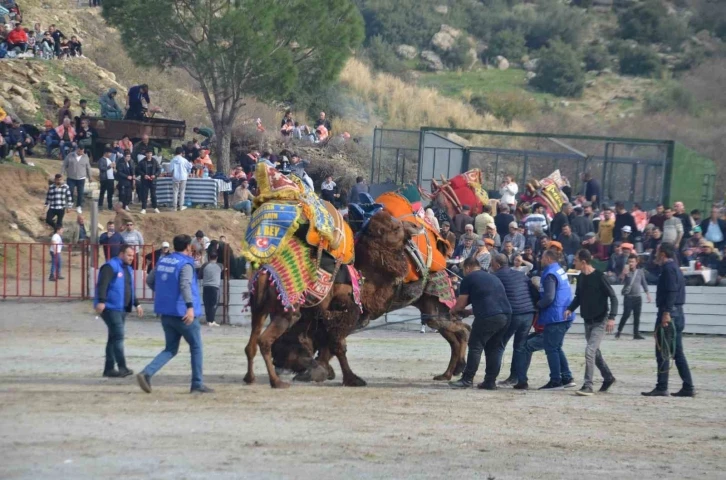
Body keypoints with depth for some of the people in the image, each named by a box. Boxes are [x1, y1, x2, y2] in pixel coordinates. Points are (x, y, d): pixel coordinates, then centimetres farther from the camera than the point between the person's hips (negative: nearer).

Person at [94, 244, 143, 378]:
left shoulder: (128, 269, 20)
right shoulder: (111, 266, -10)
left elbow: (130, 290, 31)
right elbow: (102, 284, -22)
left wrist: (136, 304, 28)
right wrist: (101, 301, -32)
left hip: (122, 309, 9)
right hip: (110, 308, -9)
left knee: (114, 338, 10)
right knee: (118, 336, -15)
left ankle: (109, 368, 13)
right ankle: (122, 367, -18)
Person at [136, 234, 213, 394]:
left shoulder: (163, 261, 9)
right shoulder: (185, 264, -12)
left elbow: (149, 280, 16)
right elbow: (185, 284, -28)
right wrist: (190, 306, -38)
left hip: (166, 313, 7)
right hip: (182, 313, -7)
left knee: (171, 349, 13)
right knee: (196, 347, 10)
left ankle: (147, 373, -8)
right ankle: (197, 384, 12)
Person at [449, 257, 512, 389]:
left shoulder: (468, 279, 6)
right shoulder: (493, 278, 28)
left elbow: (461, 304, 7)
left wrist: (453, 310, 30)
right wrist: (469, 312, 43)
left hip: (488, 317, -7)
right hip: (506, 314, 7)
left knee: (475, 346, 1)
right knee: (494, 348, 15)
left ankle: (467, 380, 1)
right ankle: (490, 381, 14)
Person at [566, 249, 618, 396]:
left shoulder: (599, 277, -16)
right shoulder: (580, 278, 5)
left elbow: (613, 297, -15)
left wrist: (612, 317, -24)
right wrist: (570, 309, -1)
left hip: (600, 322, -8)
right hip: (587, 321, 8)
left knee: (590, 351, -17)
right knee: (595, 351, 18)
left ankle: (588, 386, -17)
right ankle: (608, 378, 36)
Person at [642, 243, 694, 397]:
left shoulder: (668, 268, -11)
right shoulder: (675, 268, 20)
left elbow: (671, 291, -21)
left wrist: (666, 312, -26)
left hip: (668, 313, -10)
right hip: (678, 313, 10)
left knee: (662, 351, -7)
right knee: (677, 352, 10)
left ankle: (661, 387, -7)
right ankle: (688, 387, 9)